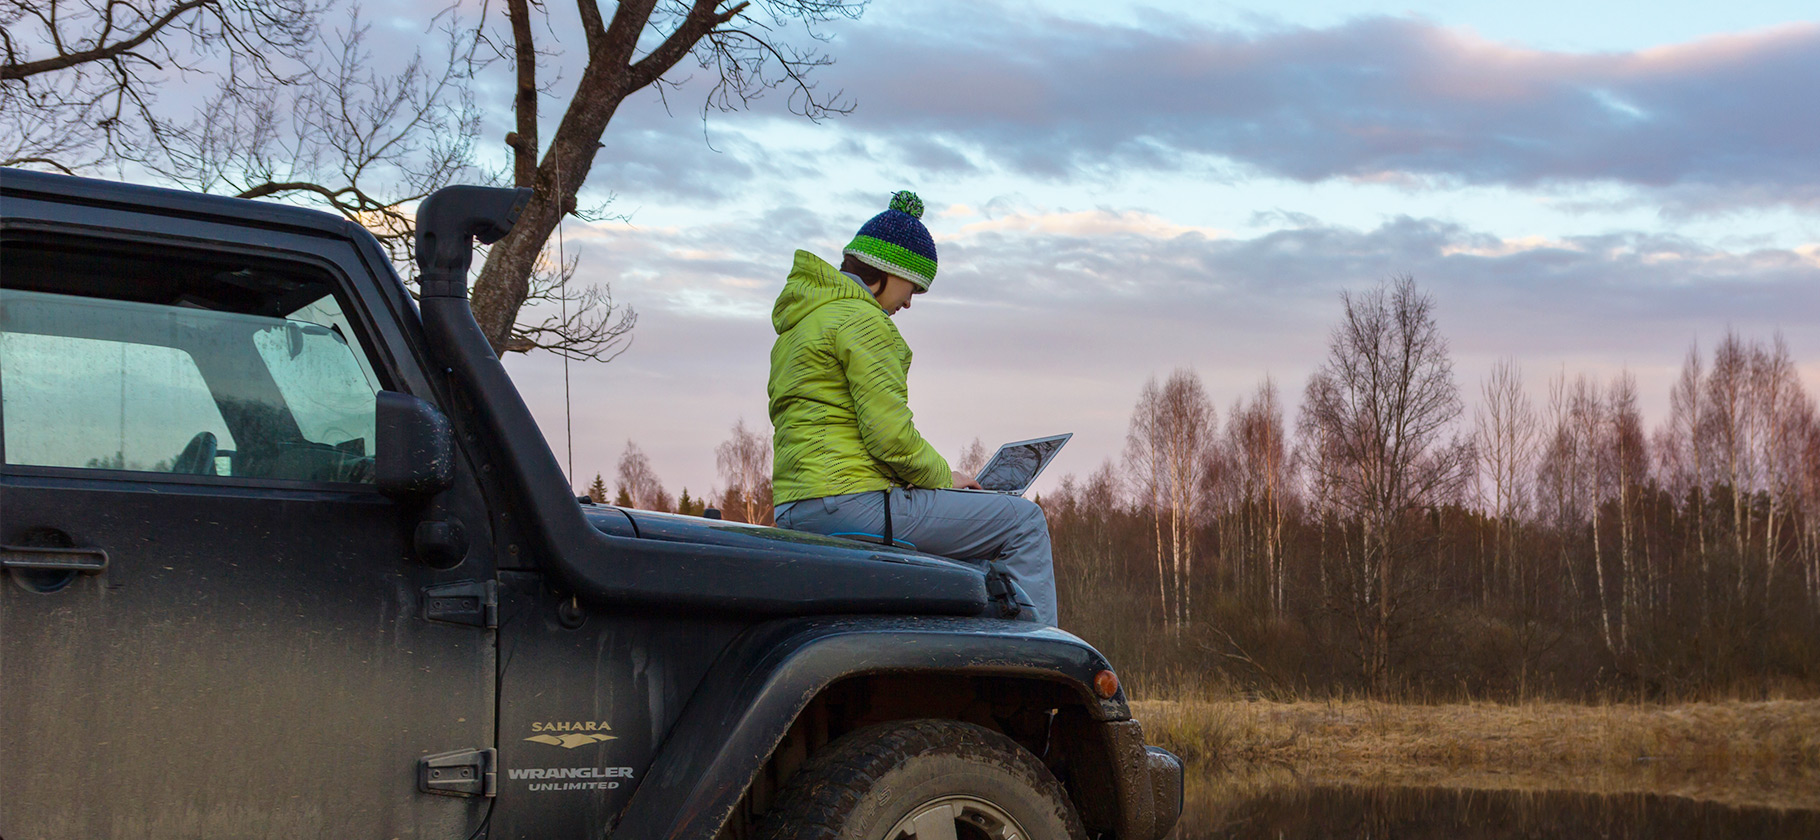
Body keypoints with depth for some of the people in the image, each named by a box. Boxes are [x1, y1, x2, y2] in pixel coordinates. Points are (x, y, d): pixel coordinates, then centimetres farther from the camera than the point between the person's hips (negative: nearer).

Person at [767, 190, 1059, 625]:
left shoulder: (799, 322, 22)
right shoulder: (861, 319, -10)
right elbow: (890, 433, -18)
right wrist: (942, 477, -1)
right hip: (851, 500, -11)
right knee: (1024, 522, -5)